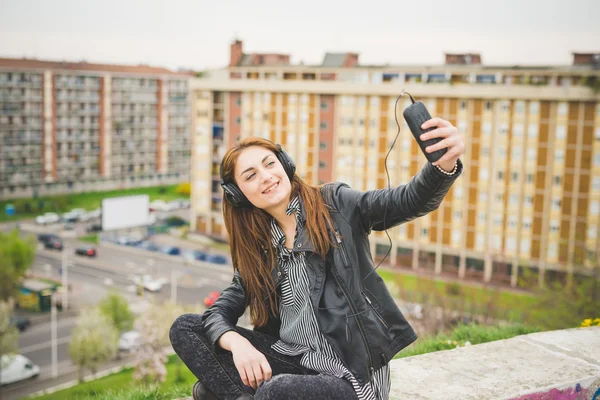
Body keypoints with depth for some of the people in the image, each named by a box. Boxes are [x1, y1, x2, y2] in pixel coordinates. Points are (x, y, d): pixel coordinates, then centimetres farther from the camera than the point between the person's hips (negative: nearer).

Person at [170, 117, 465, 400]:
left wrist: (445, 164, -38)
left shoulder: (335, 204, -2)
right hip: (293, 362, 5)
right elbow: (219, 313, 6)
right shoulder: (257, 249, 10)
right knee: (186, 328, -4)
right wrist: (237, 343, -19)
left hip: (352, 374, -5)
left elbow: (410, 201, -16)